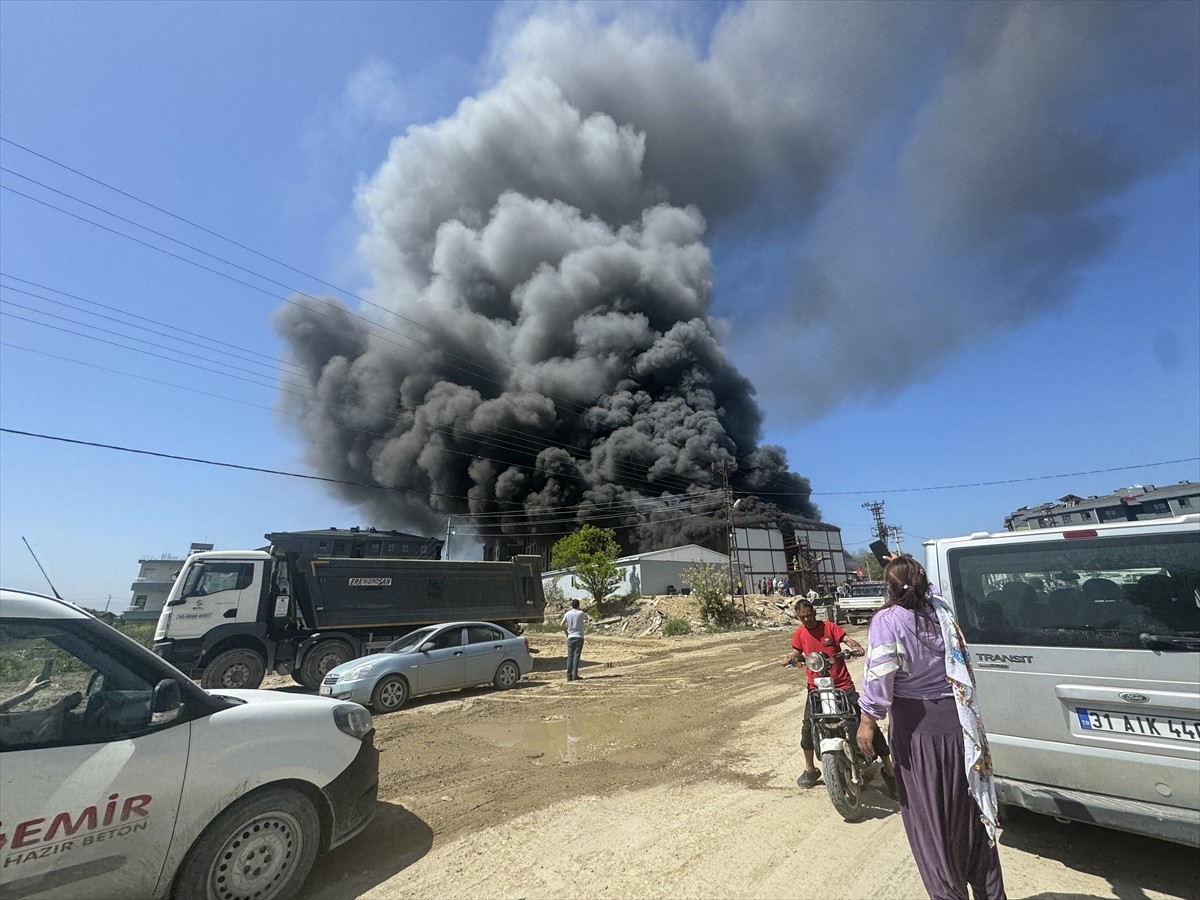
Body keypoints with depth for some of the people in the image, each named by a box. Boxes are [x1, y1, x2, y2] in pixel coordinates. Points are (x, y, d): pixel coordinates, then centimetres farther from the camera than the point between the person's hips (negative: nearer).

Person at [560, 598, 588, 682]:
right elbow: (587, 618, 17)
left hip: (570, 637, 2)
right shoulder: (581, 613, -4)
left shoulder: (567, 614, 3)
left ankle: (569, 675, 4)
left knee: (570, 656, 6)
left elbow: (562, 624, 7)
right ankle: (575, 675, -5)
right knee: (576, 656, -2)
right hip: (579, 637, -2)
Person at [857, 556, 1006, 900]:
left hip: (916, 728, -5)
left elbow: (879, 675, -24)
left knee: (929, 818, 13)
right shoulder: (941, 610, -3)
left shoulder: (887, 620, -18)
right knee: (967, 810, 22)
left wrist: (868, 719, -12)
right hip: (954, 720, 5)